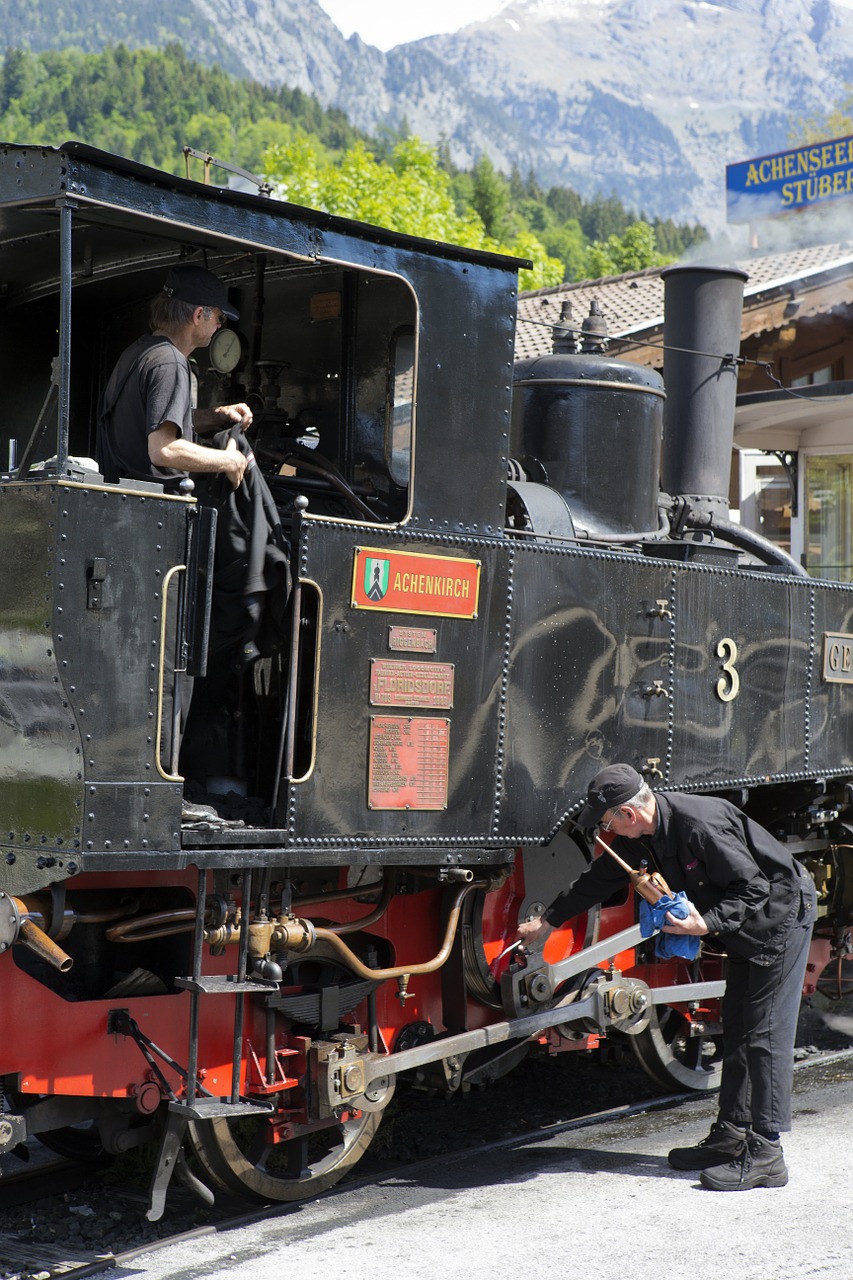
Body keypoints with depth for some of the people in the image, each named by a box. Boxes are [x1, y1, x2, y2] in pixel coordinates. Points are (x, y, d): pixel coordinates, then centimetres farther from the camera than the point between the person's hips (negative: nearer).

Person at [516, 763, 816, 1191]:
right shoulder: (641, 835, -1)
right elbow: (599, 879, 14)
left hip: (781, 913, -9)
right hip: (744, 926, 9)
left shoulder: (701, 825, -30)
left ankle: (765, 1154, -9)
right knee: (737, 1031, 13)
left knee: (766, 1034, -10)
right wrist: (547, 922, 22)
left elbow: (754, 888, -26)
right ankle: (731, 1135, 22)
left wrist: (706, 924, -32)